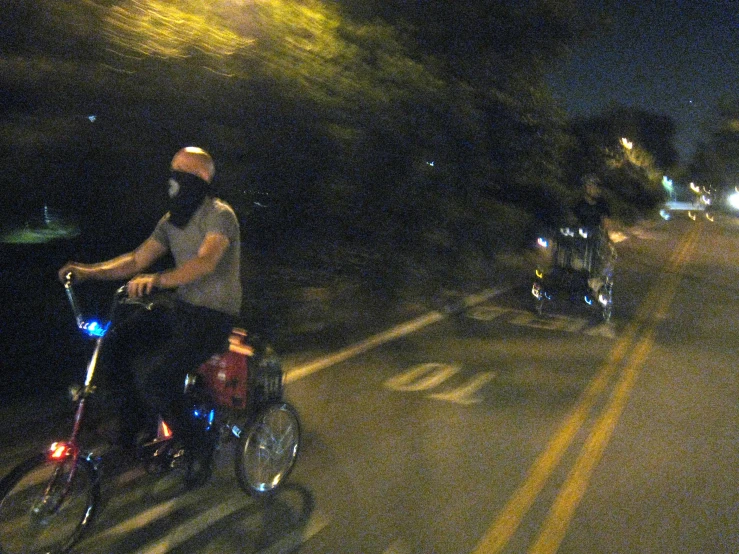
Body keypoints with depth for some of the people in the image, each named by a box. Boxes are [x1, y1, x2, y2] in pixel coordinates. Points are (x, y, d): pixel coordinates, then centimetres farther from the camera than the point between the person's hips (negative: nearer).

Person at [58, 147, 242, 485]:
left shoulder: (219, 215, -14)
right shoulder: (172, 220, 12)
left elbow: (205, 261, -32)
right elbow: (136, 260, 8)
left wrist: (157, 280, -46)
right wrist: (88, 271, -6)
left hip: (214, 316, -8)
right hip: (181, 310, 8)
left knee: (152, 376, -23)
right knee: (117, 345, -3)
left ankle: (197, 447, -2)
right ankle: (131, 435, 14)